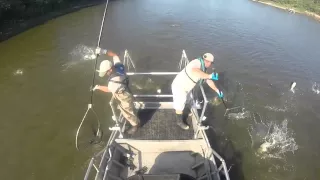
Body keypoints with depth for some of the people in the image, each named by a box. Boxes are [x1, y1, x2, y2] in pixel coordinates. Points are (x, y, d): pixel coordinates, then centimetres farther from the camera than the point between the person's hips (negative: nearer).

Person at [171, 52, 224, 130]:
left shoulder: (202, 68, 2)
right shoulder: (197, 63, -28)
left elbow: (208, 80, 13)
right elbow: (193, 71, -53)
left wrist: (217, 90, 14)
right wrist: (209, 76, -53)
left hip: (186, 87, 10)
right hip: (179, 87, -9)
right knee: (180, 105, 8)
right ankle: (180, 121, 30)